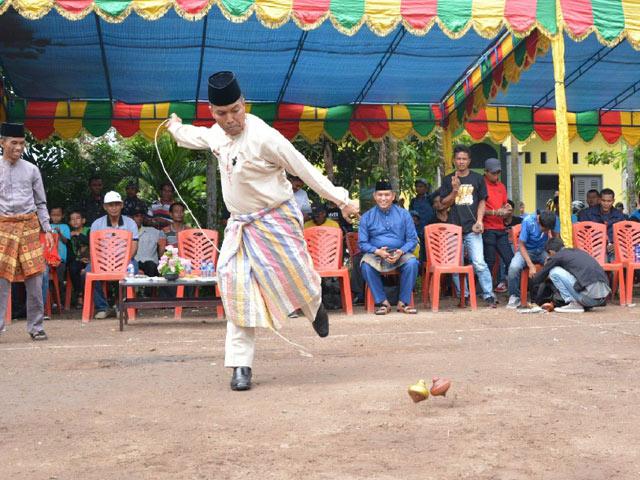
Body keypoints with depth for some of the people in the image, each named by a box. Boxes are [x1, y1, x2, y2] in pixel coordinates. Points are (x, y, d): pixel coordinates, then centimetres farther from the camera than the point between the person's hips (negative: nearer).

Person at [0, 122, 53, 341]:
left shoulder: (31, 170, 9)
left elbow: (41, 203, 13)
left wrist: (47, 230, 6)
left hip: (30, 226, 2)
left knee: (34, 279, 1)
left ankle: (36, 327, 9)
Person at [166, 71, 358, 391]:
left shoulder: (264, 137, -21)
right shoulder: (216, 135, 2)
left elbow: (304, 170, -17)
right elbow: (195, 137, 29)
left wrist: (340, 200, -18)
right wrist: (175, 127, 47)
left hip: (275, 220, -6)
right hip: (240, 224, 6)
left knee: (296, 280, -1)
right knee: (237, 288, -6)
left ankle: (315, 307, 39)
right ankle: (241, 365, -1)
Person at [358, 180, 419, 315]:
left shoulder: (403, 214, 7)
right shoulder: (367, 217, 6)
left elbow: (412, 239, 4)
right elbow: (362, 243, 2)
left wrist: (401, 251, -16)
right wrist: (377, 251, -17)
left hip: (400, 254, 0)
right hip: (376, 254, 0)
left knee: (412, 262, -31)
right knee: (366, 265, -33)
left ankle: (403, 302, -17)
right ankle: (382, 301, -18)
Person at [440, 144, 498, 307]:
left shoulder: (477, 179, 8)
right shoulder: (448, 180, 9)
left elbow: (482, 202, 9)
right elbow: (444, 204, 6)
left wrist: (479, 221, -5)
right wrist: (454, 190, -10)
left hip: (472, 229, -2)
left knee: (479, 263, -12)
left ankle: (489, 295, -8)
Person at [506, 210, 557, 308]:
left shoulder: (554, 220, -16)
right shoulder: (528, 221, -23)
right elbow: (521, 245, -17)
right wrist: (531, 266, -26)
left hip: (542, 251, 3)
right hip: (526, 250, -3)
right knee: (514, 267, -34)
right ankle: (514, 297, -12)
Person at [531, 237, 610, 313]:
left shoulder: (557, 256, 5)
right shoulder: (578, 251, 26)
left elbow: (536, 279, 13)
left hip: (590, 295, -8)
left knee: (554, 272, 4)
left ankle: (574, 304, 2)